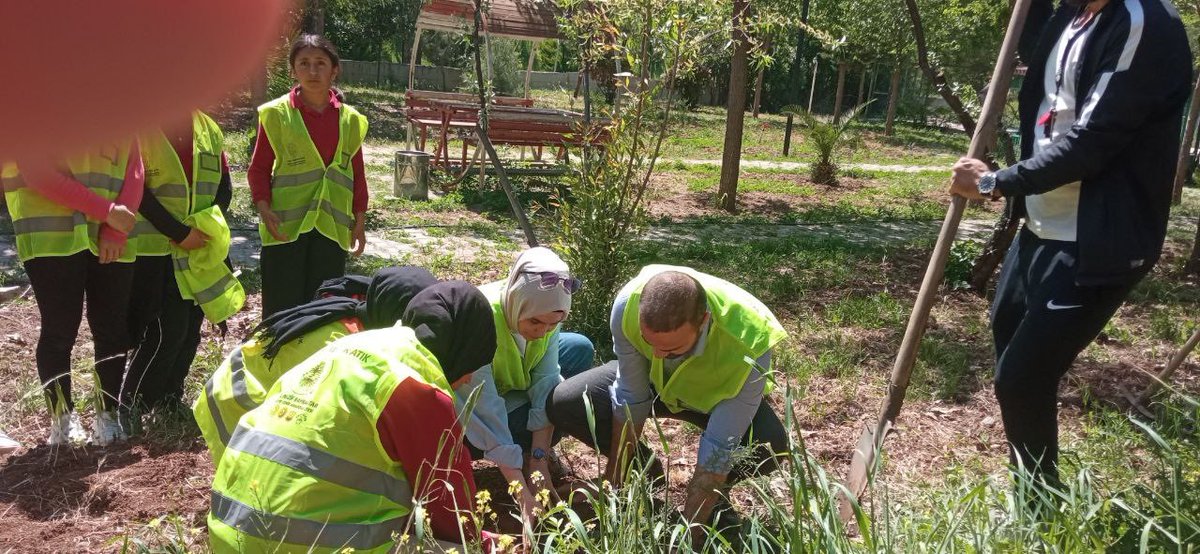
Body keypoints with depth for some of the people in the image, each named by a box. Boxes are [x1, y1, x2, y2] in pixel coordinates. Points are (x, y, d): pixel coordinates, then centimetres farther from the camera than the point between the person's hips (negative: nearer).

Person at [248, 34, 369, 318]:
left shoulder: (351, 120, 5)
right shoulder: (276, 114, -2)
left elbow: (357, 174, 12)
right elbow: (259, 168, 1)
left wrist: (360, 220, 11)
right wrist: (263, 207, -13)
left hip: (332, 228, 3)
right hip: (285, 226, -2)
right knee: (281, 309, 2)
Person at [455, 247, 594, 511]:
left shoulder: (545, 312, -22)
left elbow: (545, 383, -20)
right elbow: (486, 412, -38)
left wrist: (539, 459, -26)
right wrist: (521, 492, -39)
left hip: (510, 382, 6)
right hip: (464, 400, -5)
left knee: (580, 349, -8)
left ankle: (538, 448, 1)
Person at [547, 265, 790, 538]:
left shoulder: (748, 343, -41)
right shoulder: (628, 303, -35)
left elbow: (719, 450, -34)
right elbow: (630, 399, -20)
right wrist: (612, 483, -13)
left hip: (716, 395, -2)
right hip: (651, 381, 3)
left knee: (769, 447, -33)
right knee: (562, 404, -18)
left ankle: (716, 490, 3)